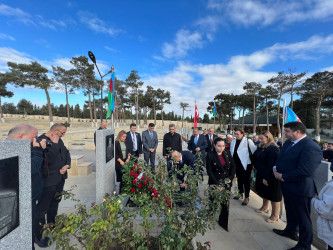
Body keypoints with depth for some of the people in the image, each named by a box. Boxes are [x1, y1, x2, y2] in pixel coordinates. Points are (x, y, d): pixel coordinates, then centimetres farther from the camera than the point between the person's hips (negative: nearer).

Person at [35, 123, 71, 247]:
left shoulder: (59, 140, 6)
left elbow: (66, 153, 13)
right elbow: (48, 159, -30)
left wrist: (67, 165, -2)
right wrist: (54, 144, -25)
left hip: (60, 178, 8)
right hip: (48, 181, -8)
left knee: (54, 203, 24)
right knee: (42, 208, 7)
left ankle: (52, 224, 44)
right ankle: (38, 235, 24)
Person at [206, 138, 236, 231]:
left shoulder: (227, 153, 0)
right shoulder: (210, 155, -12)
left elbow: (233, 166, 6)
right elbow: (209, 171, -13)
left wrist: (230, 178, -7)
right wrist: (217, 183, -18)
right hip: (215, 182, -3)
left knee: (226, 202, 3)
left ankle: (223, 222, 22)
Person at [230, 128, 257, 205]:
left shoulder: (248, 141, -13)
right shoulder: (233, 141, 4)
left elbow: (254, 151, -12)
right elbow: (231, 152, 13)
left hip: (246, 164, -5)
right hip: (236, 164, 6)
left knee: (246, 180, 6)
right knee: (239, 179, 19)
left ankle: (247, 197, 20)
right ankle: (240, 193, 38)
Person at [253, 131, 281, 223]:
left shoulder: (273, 149, -22)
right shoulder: (261, 147, 5)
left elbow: (272, 165, -25)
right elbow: (256, 159, 15)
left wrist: (267, 178, -24)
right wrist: (256, 167, 6)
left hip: (270, 177, -8)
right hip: (261, 174, 9)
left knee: (273, 195, 8)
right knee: (264, 192, 24)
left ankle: (275, 215, 24)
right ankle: (264, 207, 44)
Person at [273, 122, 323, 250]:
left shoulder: (311, 147, -24)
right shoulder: (288, 142, 4)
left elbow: (304, 171, -29)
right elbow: (280, 158, 14)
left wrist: (283, 177, -21)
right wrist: (275, 168, -4)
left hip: (300, 189, -8)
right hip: (287, 186, 9)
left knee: (303, 217, 12)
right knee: (290, 211, 28)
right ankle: (290, 231, 50)